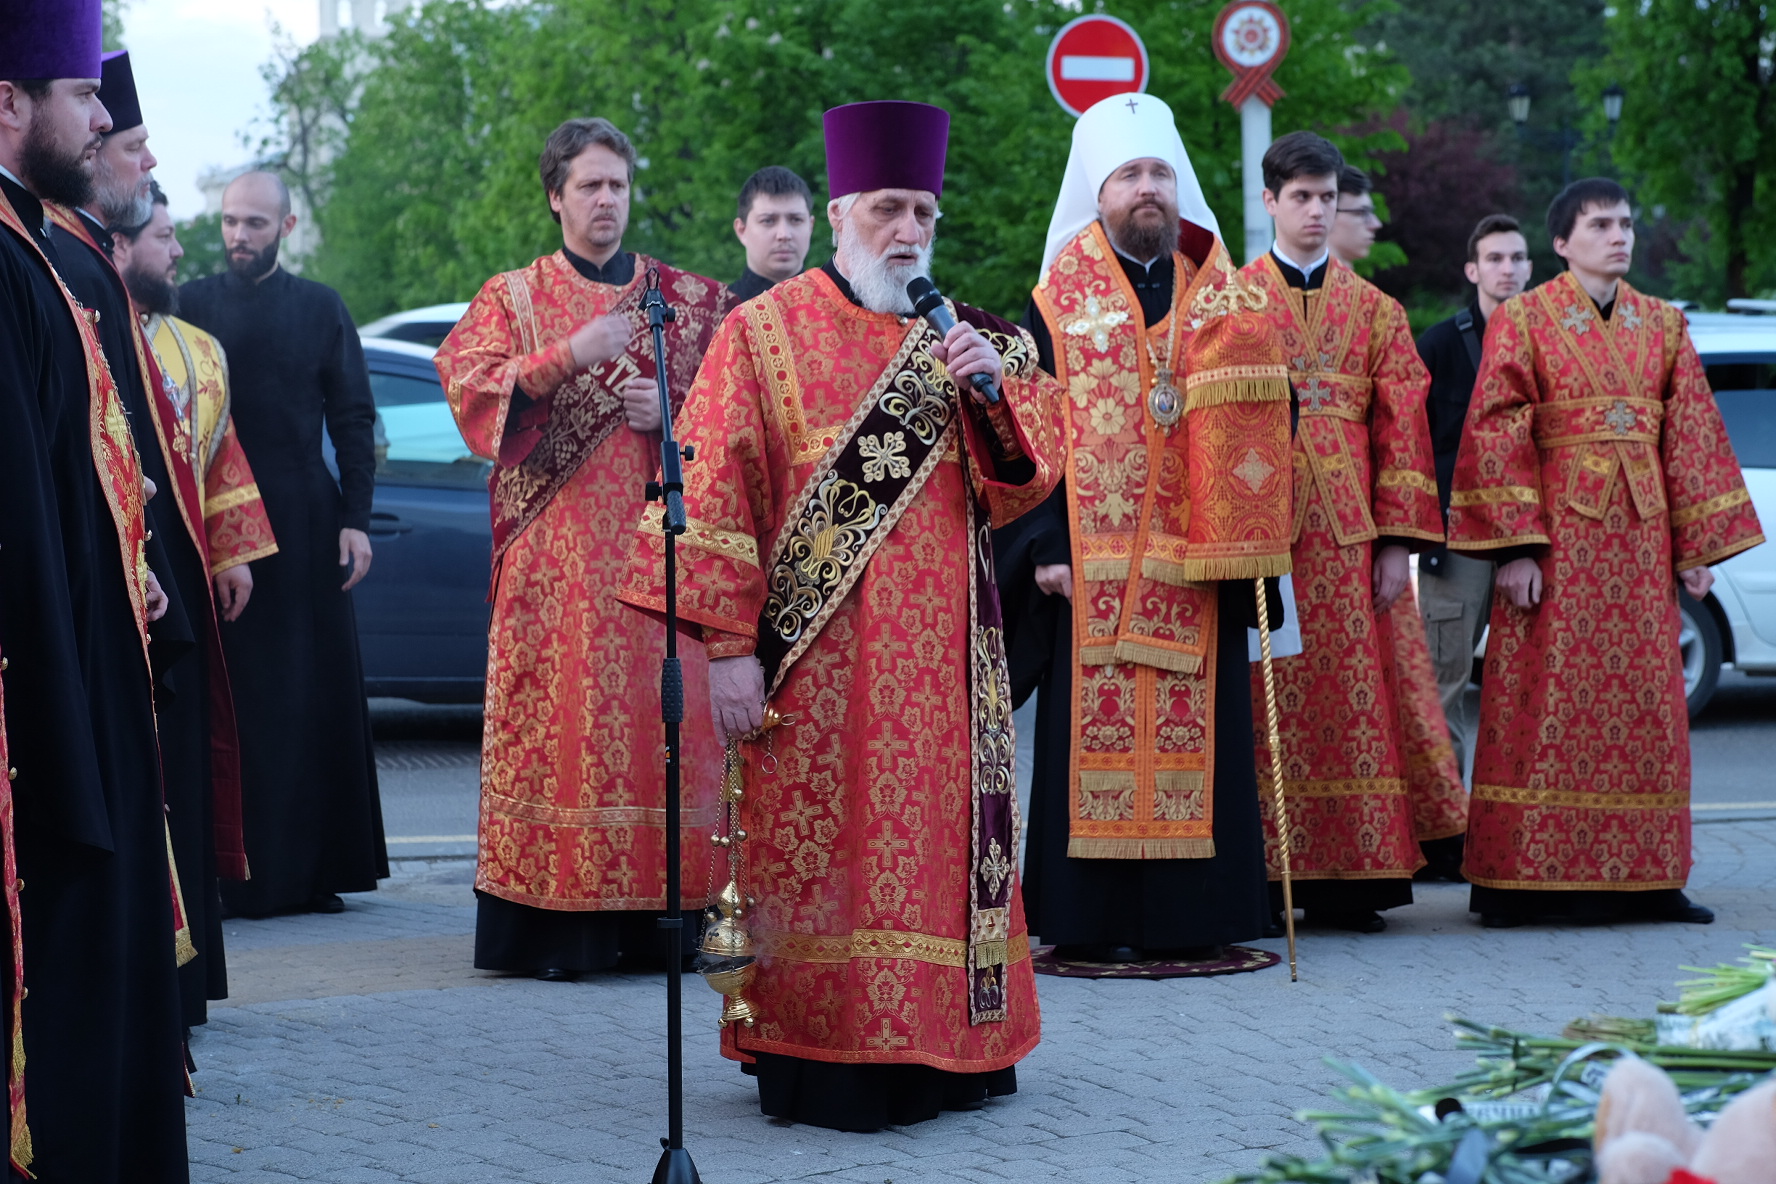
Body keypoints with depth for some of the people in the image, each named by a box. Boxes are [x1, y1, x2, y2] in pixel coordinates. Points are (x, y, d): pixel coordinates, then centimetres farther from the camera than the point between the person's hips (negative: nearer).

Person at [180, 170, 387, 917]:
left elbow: (353, 420, 7)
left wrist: (355, 518, -2)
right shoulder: (190, 304, 6)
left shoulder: (321, 309, 7)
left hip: (304, 525, 0)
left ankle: (312, 867, 9)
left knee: (314, 697, 2)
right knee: (226, 698, 0)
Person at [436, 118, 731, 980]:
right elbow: (471, 389, -4)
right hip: (558, 545, -2)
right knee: (561, 713, -7)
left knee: (663, 707, -4)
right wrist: (569, 355, -14)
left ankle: (658, 915, 0)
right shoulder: (513, 298, 10)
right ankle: (556, 925, -6)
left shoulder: (685, 298, 15)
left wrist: (672, 410, -4)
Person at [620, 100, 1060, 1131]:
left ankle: (949, 1049, 15)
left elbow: (1021, 483, 8)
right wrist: (727, 646, -13)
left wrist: (993, 388, -10)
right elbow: (714, 497, -5)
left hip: (942, 653, 5)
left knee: (941, 837, 6)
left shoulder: (964, 341, 15)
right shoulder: (765, 334, 0)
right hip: (819, 656, -4)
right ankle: (824, 1060, 0)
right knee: (824, 845, -5)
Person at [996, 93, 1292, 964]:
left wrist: (1251, 542, -4)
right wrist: (1043, 547, -11)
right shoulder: (1058, 305, 5)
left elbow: (1255, 426, 11)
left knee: (1196, 732, 1)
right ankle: (1090, 920, 1)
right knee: (1095, 733, -3)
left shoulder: (1225, 301, 12)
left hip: (1194, 565, 2)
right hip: (1092, 567, -2)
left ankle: (1195, 917, 6)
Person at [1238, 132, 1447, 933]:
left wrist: (1398, 539, -2)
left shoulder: (1375, 312, 13)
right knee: (1267, 702, -3)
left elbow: (1401, 426, 8)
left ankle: (1349, 881, 2)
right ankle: (1257, 878, 1)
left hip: (1347, 532, 2)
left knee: (1353, 697, -1)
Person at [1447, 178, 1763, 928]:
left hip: (1641, 536, 4)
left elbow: (1691, 434, 12)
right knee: (1544, 703, -5)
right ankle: (1519, 880, -3)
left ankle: (1644, 878, 10)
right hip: (1557, 535, -4)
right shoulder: (1522, 322, 0)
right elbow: (1496, 435, -5)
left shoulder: (1662, 326, 13)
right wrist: (1514, 547, -13)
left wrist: (1696, 545, 6)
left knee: (1645, 701, 5)